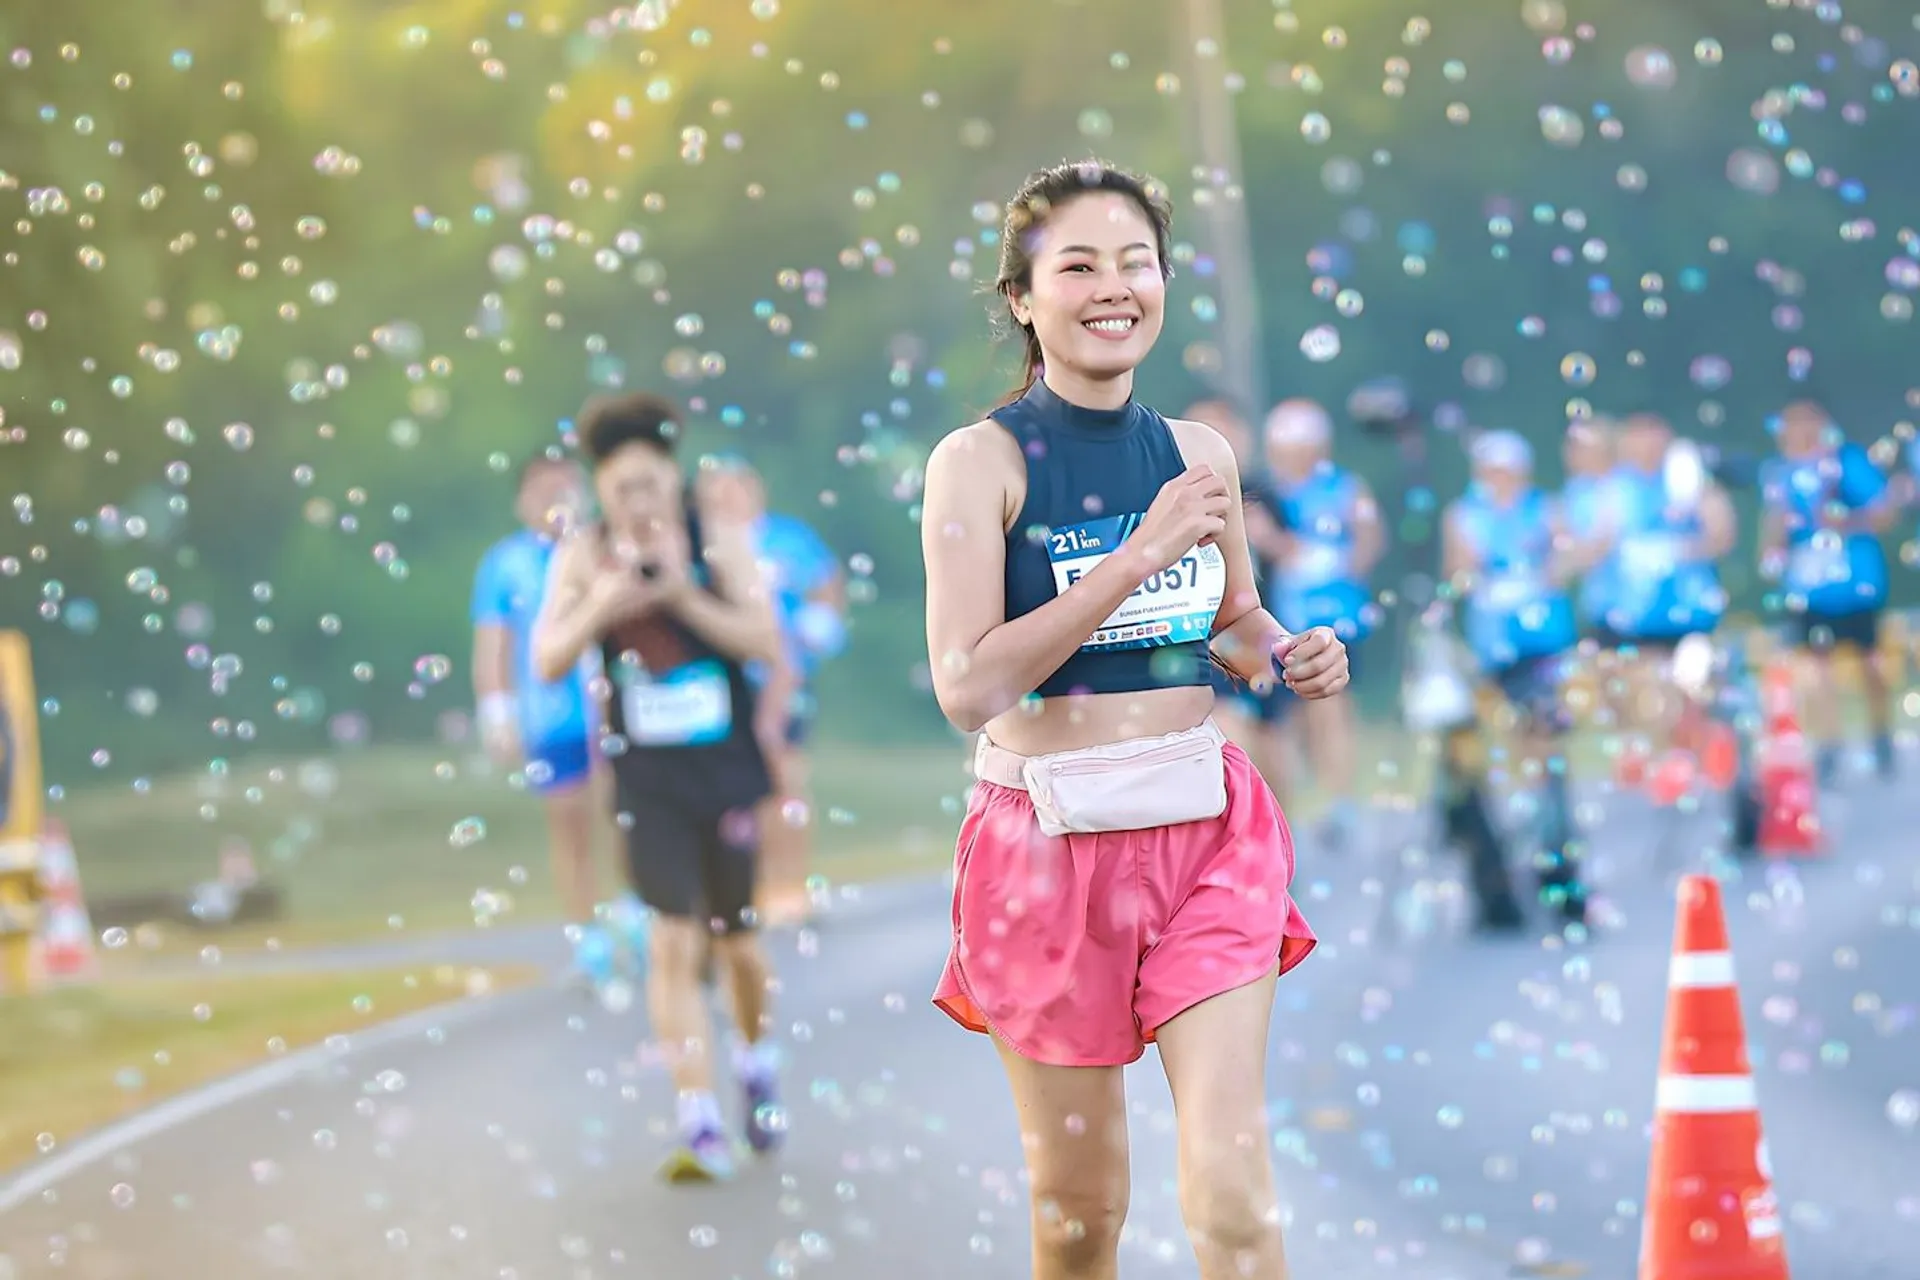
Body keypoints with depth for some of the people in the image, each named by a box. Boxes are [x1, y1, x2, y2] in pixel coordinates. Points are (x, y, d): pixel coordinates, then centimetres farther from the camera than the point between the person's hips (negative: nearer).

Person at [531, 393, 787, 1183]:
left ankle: (757, 1061, 42)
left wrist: (684, 595, -24)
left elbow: (765, 643, -13)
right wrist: (597, 608, -24)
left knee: (738, 940, 12)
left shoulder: (720, 540, -6)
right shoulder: (584, 556, -3)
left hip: (728, 770, 0)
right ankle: (700, 1126, -12)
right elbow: (548, 661, -6)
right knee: (675, 942, -11)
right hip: (649, 782, 0)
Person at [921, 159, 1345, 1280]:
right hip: (1051, 839, -3)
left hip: (1206, 830, 3)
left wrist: (1295, 657, -3)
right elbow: (968, 685, -19)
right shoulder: (981, 461, -9)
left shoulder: (1200, 455, 5)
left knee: (1234, 1187, -8)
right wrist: (1138, 554, -22)